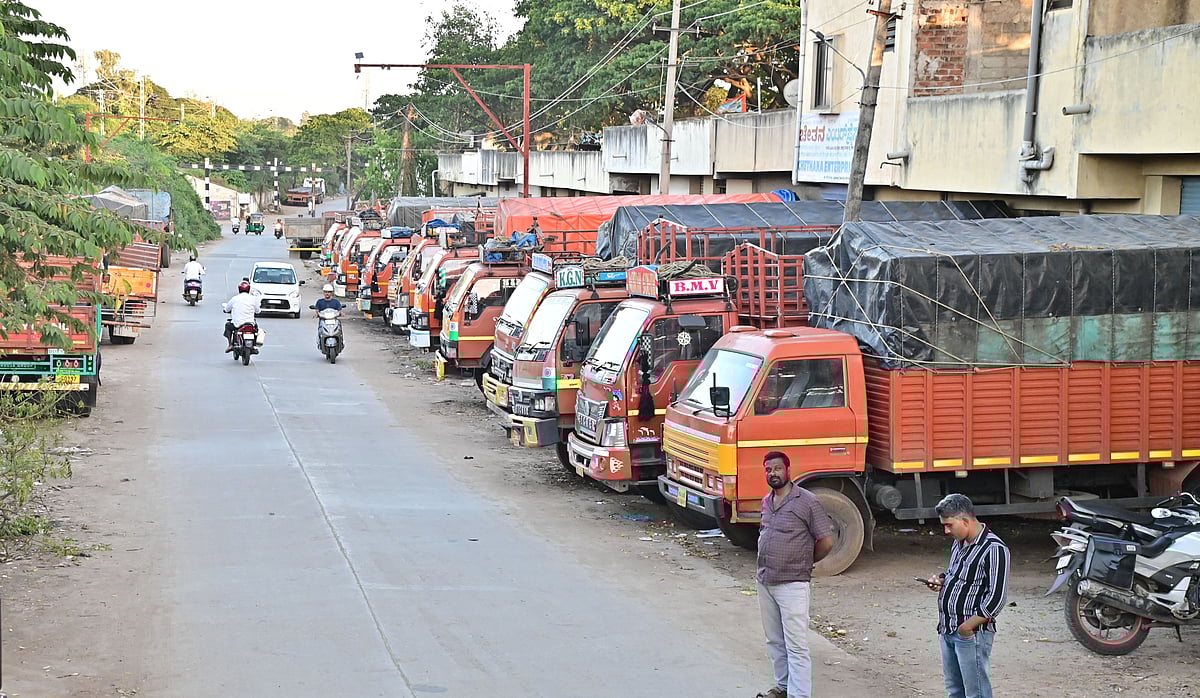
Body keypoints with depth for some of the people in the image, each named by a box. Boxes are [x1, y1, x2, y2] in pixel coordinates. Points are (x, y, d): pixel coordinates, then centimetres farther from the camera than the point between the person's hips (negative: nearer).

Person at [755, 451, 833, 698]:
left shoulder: (807, 501, -11)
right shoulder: (766, 502, 11)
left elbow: (826, 542, -8)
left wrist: (803, 562, 5)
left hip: (792, 584, -7)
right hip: (765, 582, 7)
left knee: (796, 645, -7)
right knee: (774, 641, 16)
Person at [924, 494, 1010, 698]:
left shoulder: (993, 549, -17)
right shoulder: (959, 544, 11)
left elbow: (997, 597, -21)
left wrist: (968, 626, -18)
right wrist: (942, 580, 6)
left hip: (972, 634, -9)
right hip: (947, 630, 9)